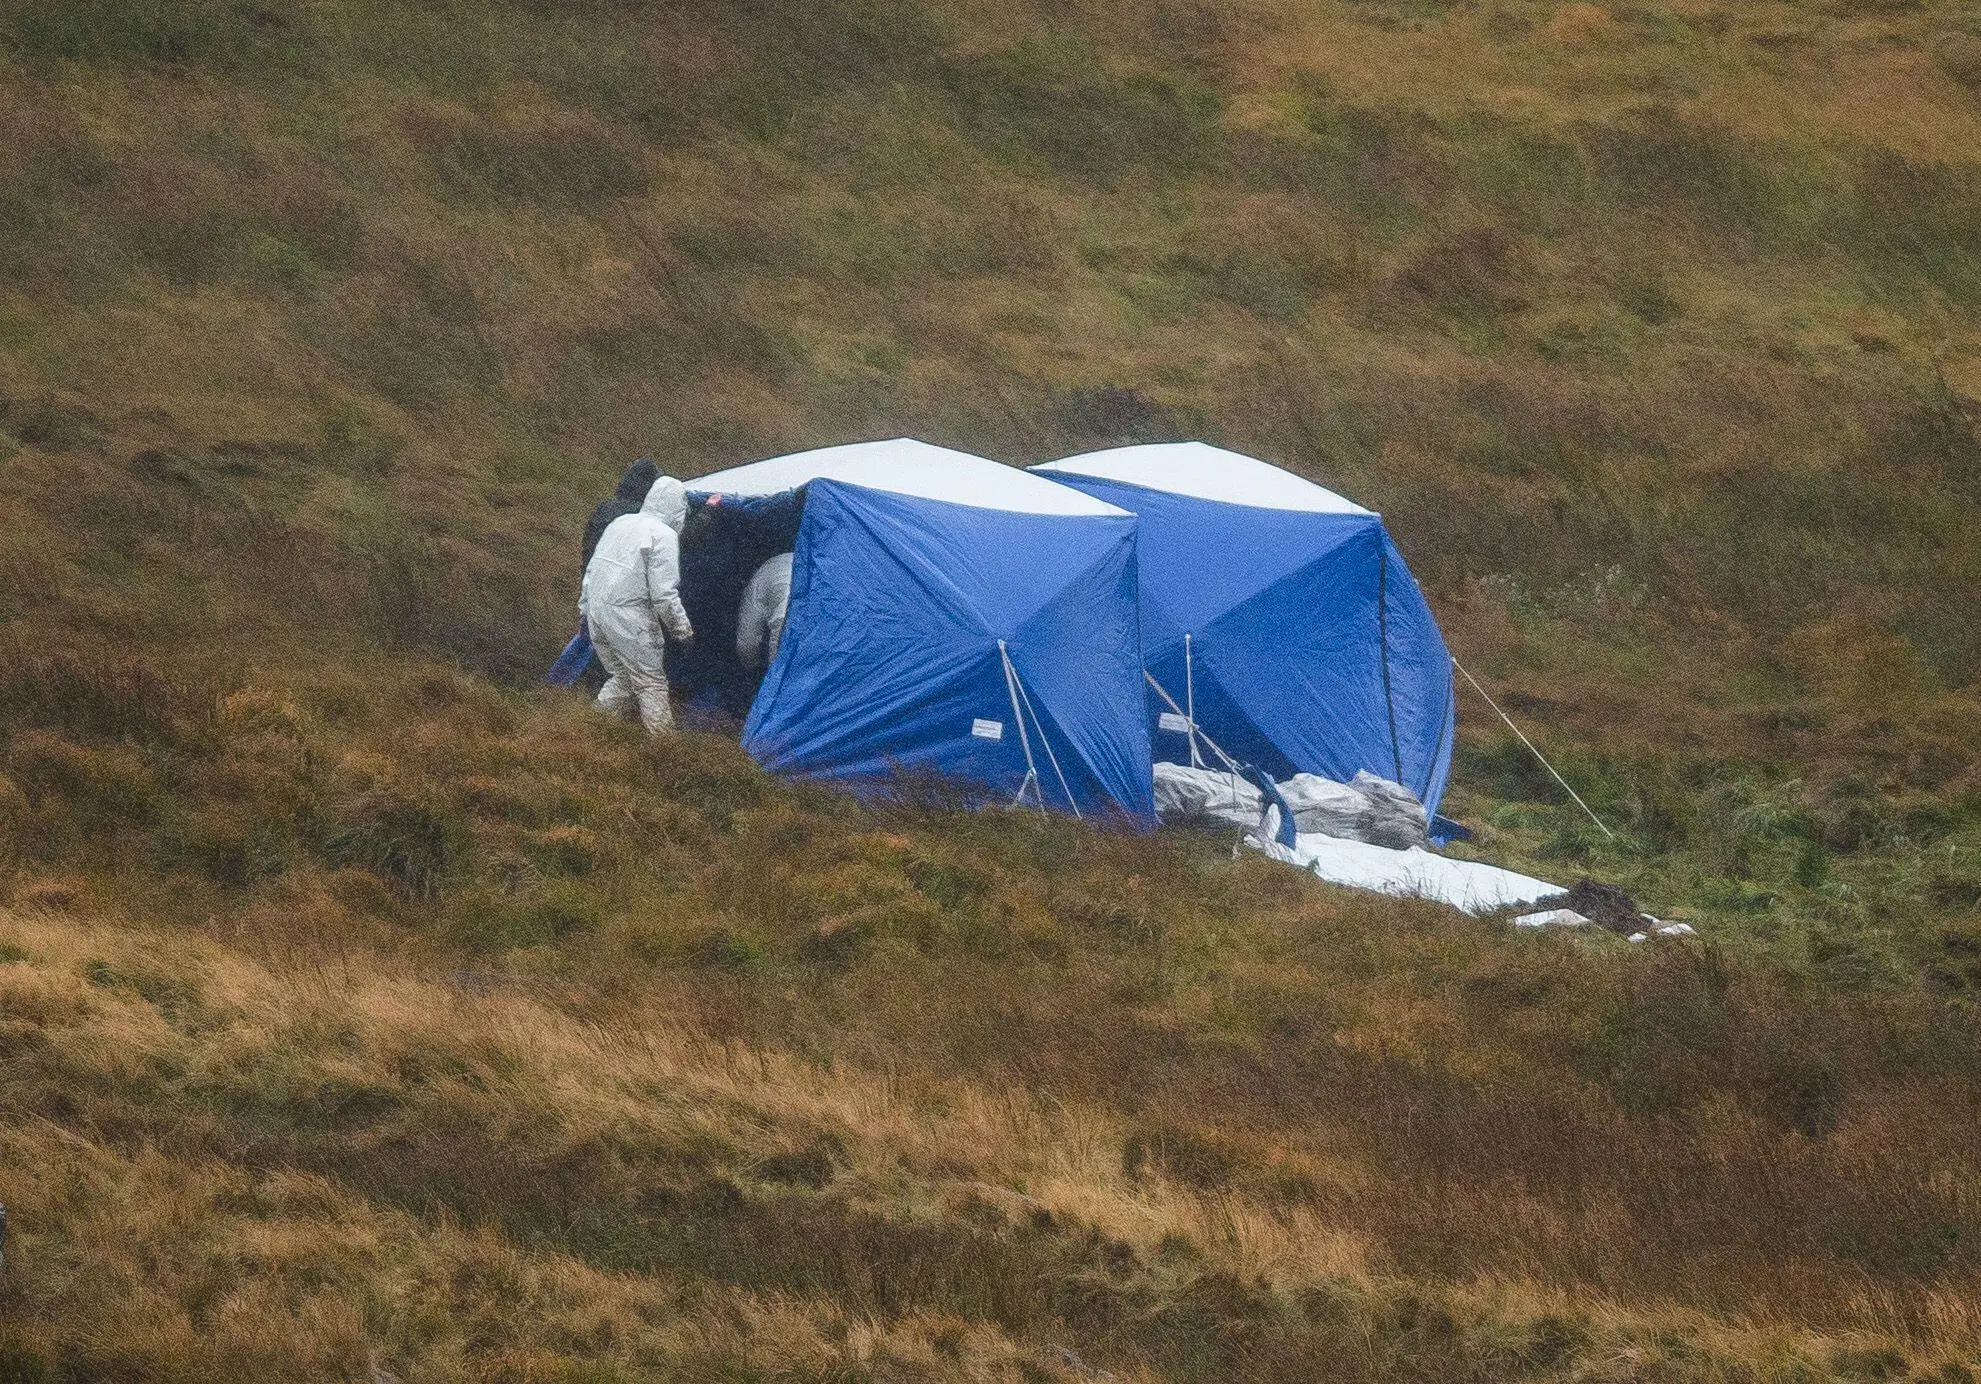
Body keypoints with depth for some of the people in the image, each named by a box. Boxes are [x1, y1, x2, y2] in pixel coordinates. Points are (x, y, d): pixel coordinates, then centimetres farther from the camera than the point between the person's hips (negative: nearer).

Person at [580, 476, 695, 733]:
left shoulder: (619, 523, 13)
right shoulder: (664, 536, -11)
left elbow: (591, 571, 19)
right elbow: (664, 594, -16)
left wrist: (585, 610, 27)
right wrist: (683, 630, -6)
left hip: (597, 612, 8)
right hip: (629, 620, -8)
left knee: (621, 678, 19)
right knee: (651, 683, 2)